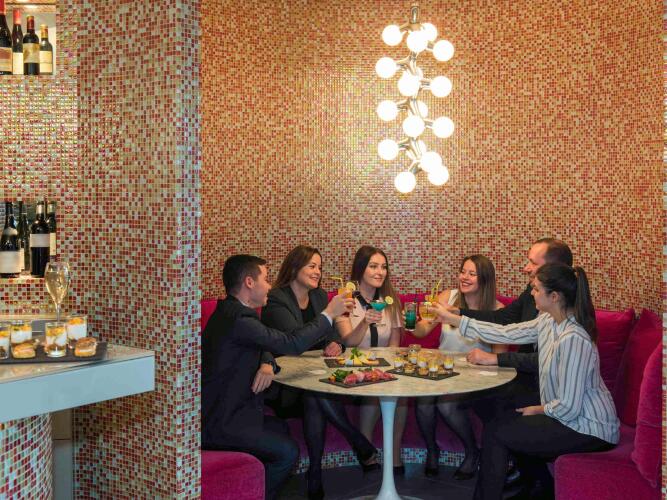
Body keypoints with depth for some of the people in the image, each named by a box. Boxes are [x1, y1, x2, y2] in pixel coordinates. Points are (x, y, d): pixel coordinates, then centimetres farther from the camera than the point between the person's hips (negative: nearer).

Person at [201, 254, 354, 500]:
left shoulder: (231, 311, 10)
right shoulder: (238, 319, -24)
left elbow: (265, 345, 18)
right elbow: (292, 343, -24)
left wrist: (267, 365, -7)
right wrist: (328, 314, -10)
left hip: (225, 409, 11)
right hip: (219, 422, -11)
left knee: (278, 428, 23)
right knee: (287, 451, -8)